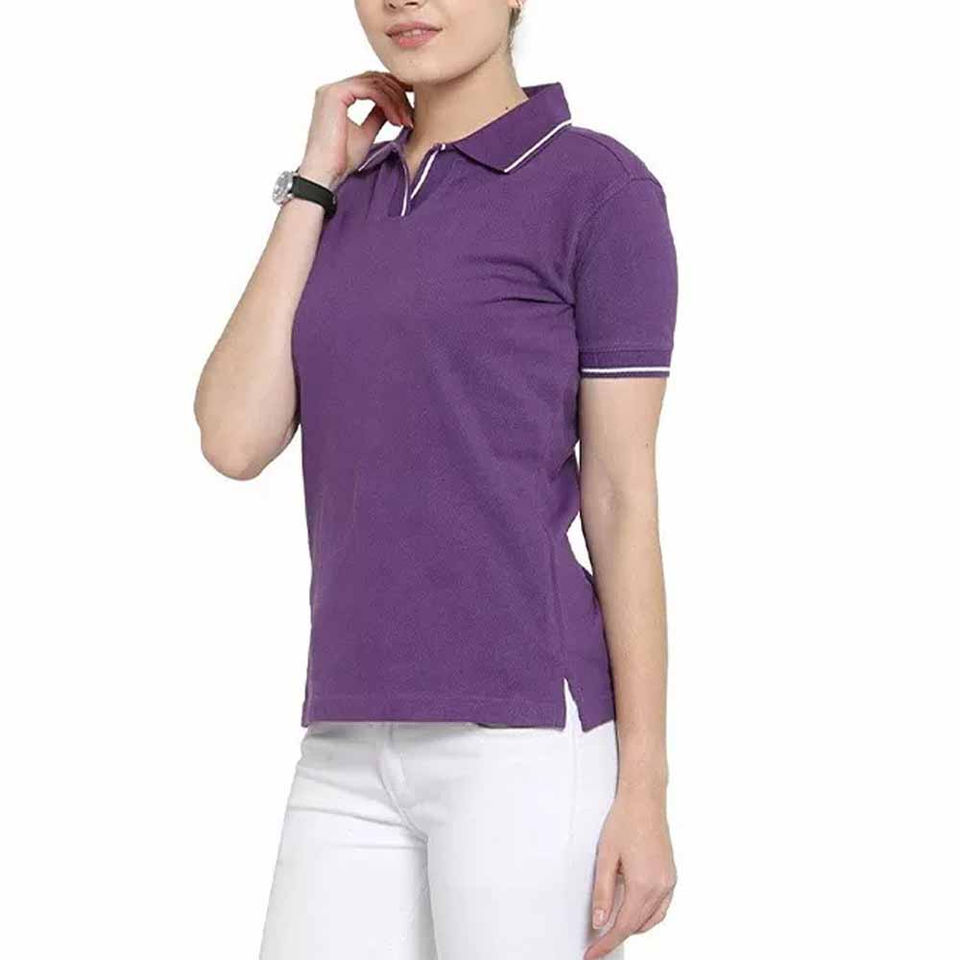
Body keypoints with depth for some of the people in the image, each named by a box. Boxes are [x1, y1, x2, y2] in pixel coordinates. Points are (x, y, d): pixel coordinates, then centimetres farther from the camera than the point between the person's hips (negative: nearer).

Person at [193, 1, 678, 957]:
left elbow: (625, 497, -5)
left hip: (530, 740, -6)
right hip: (362, 754, 7)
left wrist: (644, 791, -8)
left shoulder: (604, 187, -3)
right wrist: (314, 182, 5)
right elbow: (234, 442, 3)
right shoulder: (350, 207, 17)